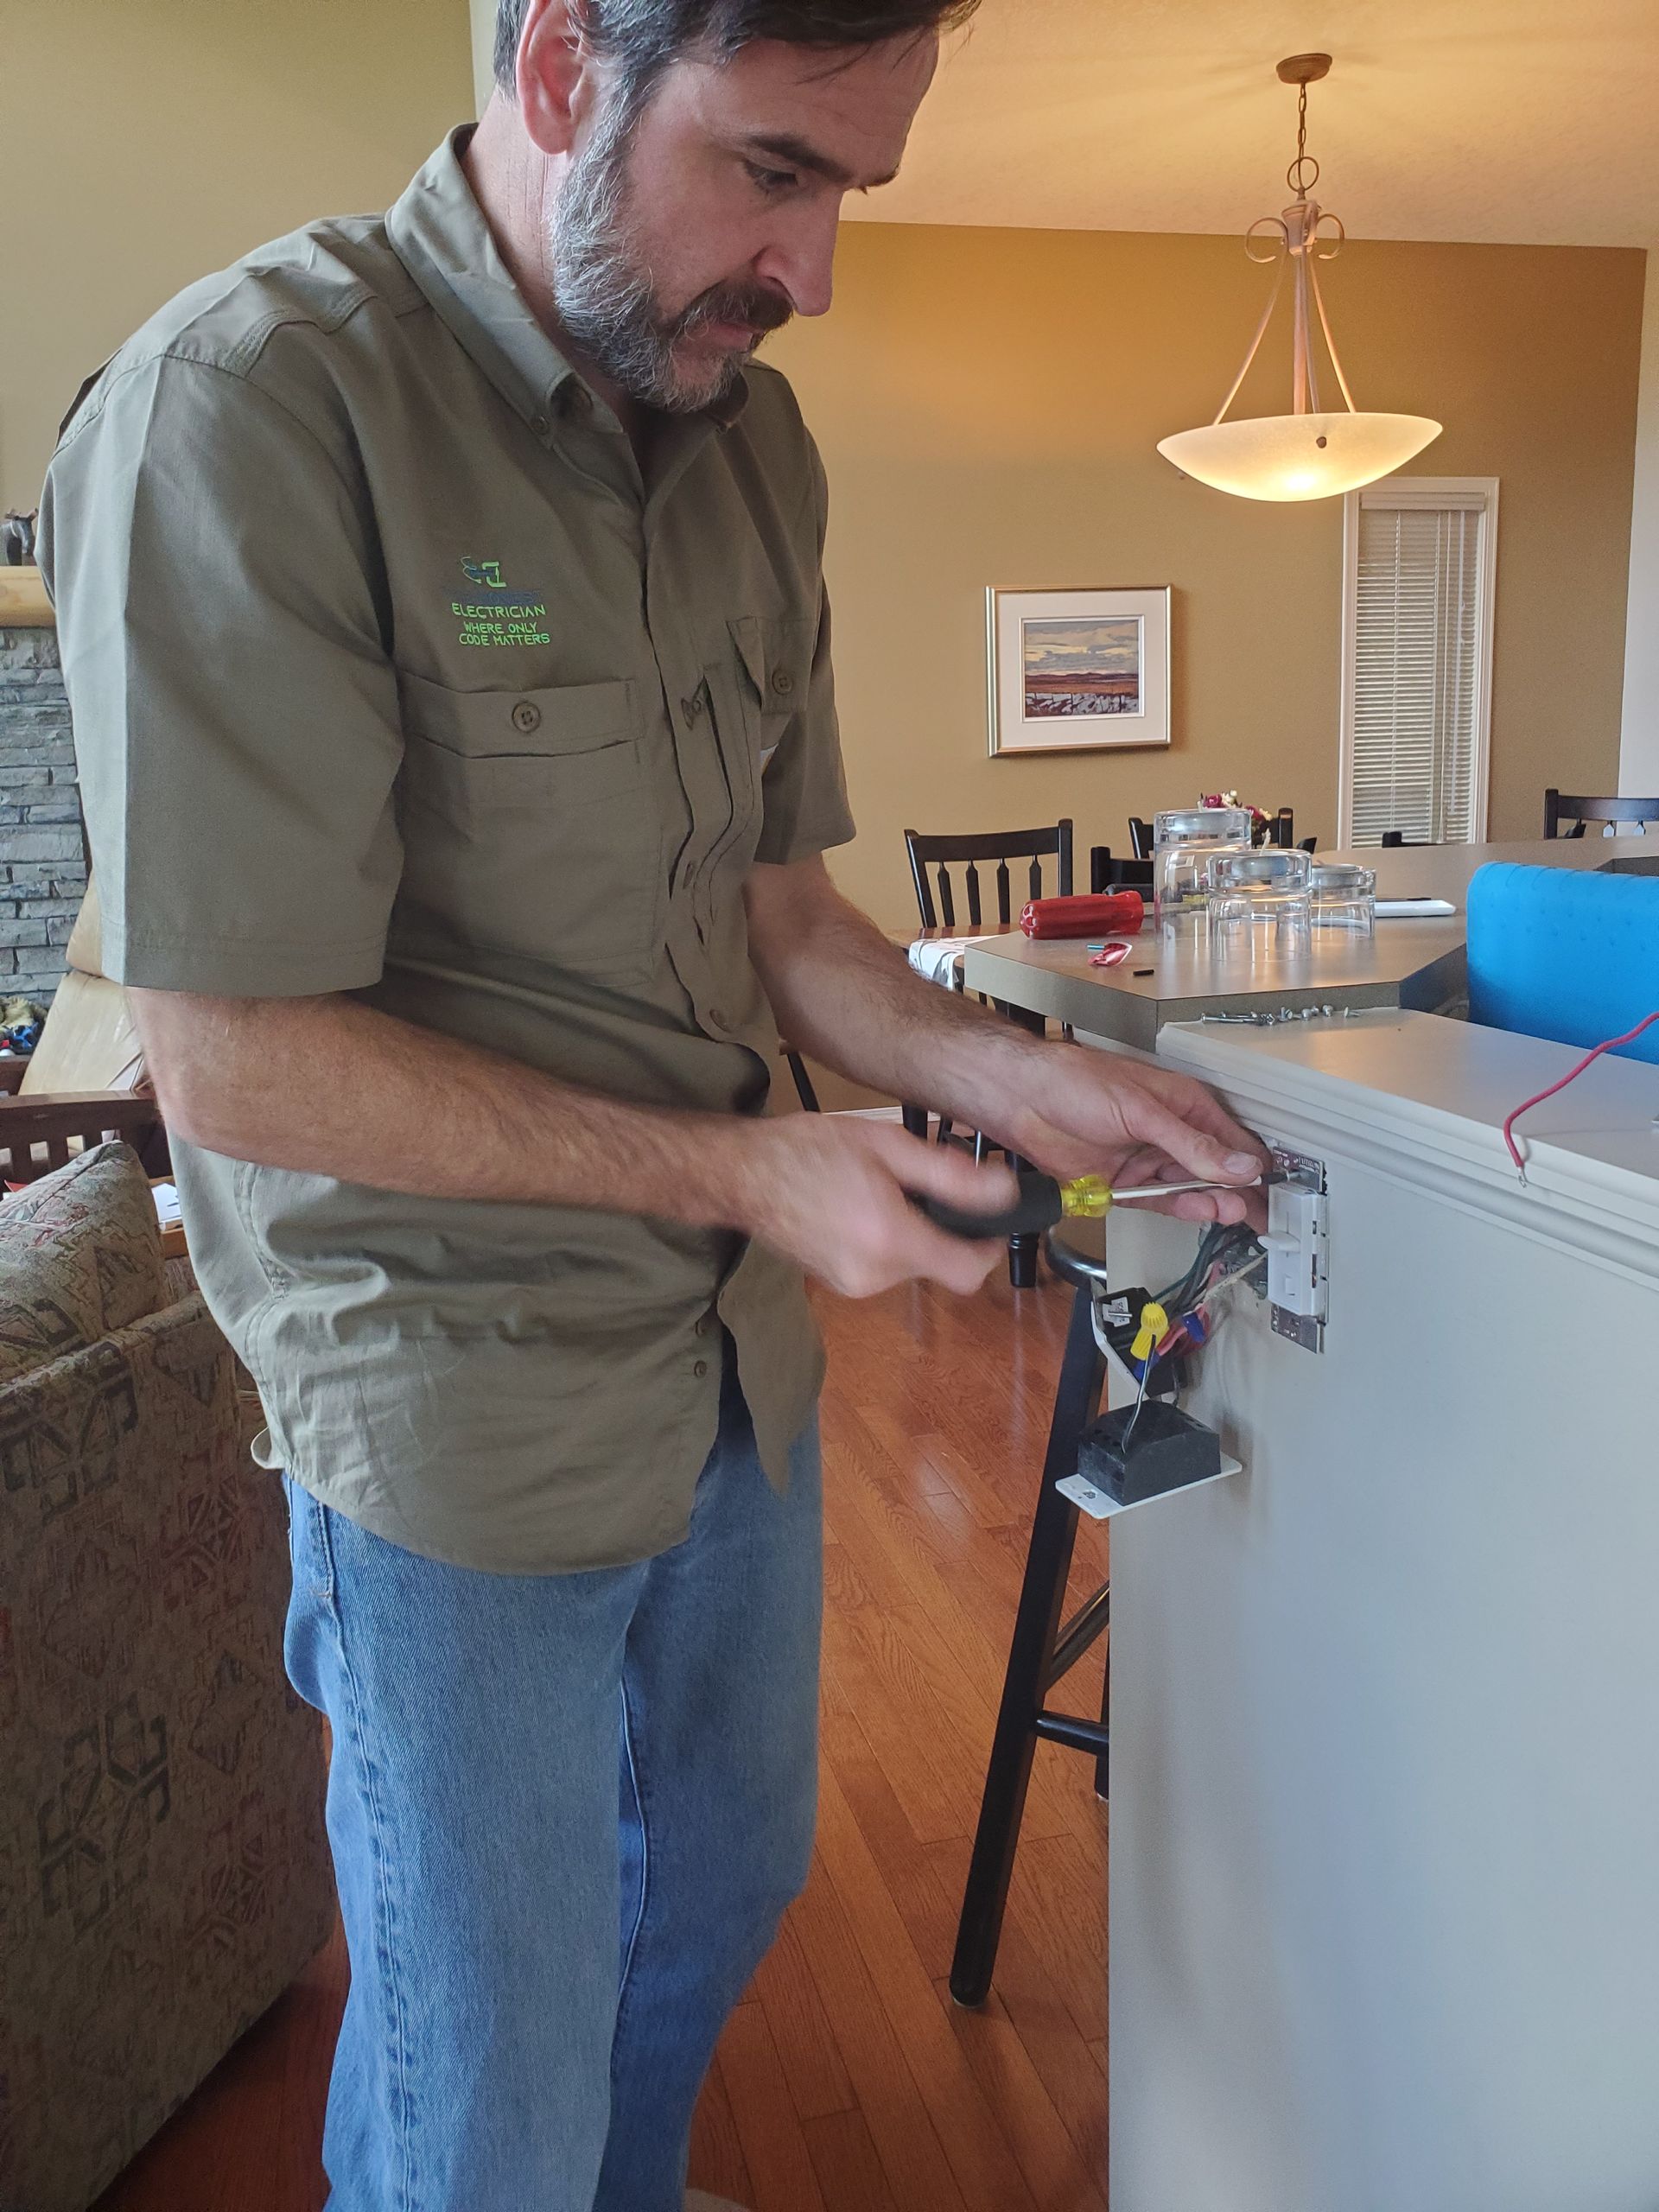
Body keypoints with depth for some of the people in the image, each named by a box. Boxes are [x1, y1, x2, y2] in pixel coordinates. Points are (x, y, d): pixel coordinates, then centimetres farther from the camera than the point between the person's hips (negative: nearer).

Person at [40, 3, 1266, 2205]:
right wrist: (736, 1168, -20)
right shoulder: (251, 403, -19)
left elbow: (772, 907, 7)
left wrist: (1008, 1075, -9)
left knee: (724, 1891, 29)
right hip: (464, 1414, -7)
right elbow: (233, 1055, -21)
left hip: (740, 1353, 7)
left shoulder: (754, 438, 3)